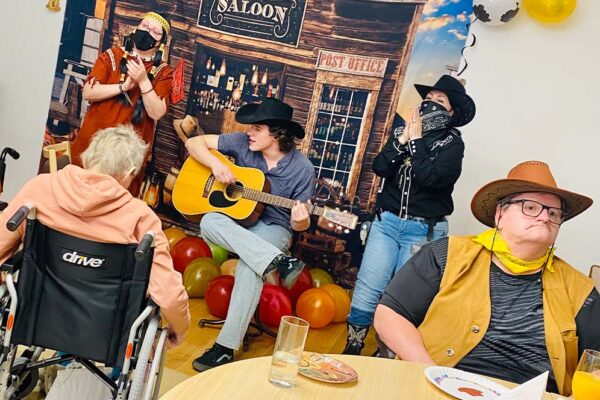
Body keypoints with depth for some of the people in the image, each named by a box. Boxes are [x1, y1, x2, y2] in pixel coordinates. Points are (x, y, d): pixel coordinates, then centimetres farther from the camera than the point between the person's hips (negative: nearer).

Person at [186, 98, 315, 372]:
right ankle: (280, 263, -37)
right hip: (233, 218, 4)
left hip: (271, 227, -3)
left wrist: (300, 221, -30)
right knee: (209, 222, -32)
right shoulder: (242, 143, -3)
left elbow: (298, 225, -5)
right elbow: (194, 142, 2)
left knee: (250, 266, -36)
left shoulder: (302, 169, -9)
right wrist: (216, 165, -17)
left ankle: (225, 347, -26)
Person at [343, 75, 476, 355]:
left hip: (424, 230, -3)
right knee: (366, 291, -2)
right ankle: (351, 349, 15)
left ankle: (385, 356, 19)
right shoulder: (402, 131, 10)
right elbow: (379, 167, -2)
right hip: (387, 221, 3)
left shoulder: (453, 143, -1)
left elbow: (430, 177, -18)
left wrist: (416, 140, -9)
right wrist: (403, 139, -9)